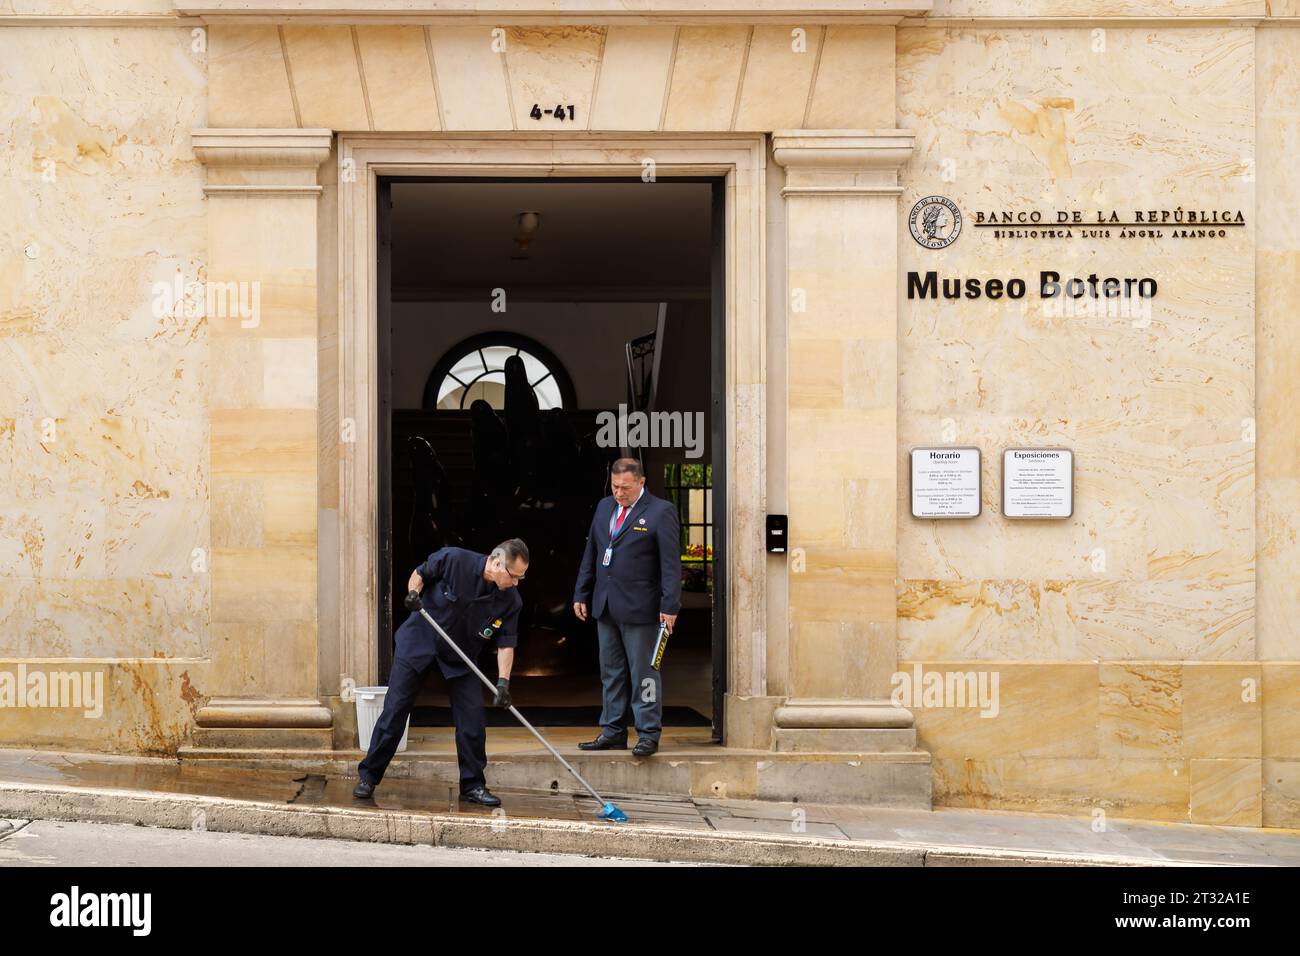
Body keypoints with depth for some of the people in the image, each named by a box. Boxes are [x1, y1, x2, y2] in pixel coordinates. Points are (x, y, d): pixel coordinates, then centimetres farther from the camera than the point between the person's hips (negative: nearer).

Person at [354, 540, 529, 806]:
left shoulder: (511, 601, -14)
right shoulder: (453, 560, -23)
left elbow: (506, 643, -9)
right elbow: (420, 574, -4)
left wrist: (503, 681, -20)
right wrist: (413, 593, -24)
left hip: (462, 658, 3)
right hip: (419, 640, -3)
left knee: (473, 718, -5)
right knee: (395, 709, -3)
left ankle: (473, 785, 9)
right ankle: (368, 776, 7)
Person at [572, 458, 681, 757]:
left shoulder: (661, 512, -8)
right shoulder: (604, 507, 13)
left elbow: (671, 563, -10)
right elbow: (591, 553, 19)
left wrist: (670, 606, -15)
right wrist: (581, 594, 16)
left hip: (639, 608, -7)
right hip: (605, 607, 7)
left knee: (643, 673, -2)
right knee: (611, 673, 12)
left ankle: (649, 735, 4)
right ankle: (613, 733, 19)